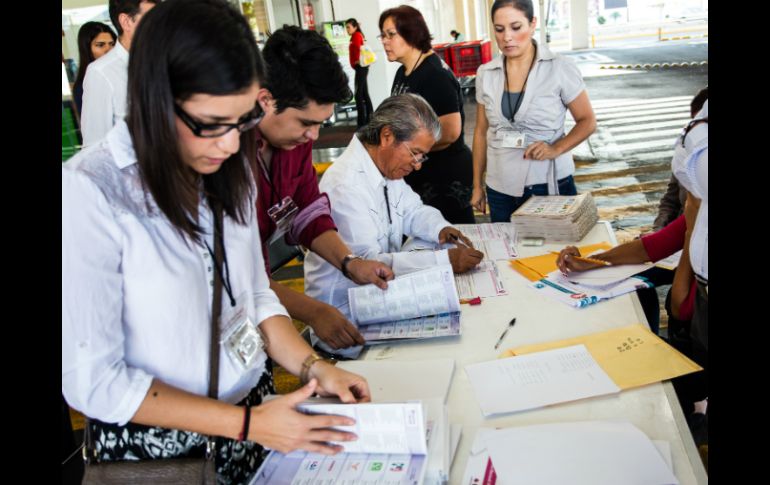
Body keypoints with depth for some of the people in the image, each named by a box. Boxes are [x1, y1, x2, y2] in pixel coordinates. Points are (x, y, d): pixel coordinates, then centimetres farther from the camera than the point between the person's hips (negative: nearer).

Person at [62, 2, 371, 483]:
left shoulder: (228, 171, -3)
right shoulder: (89, 195, -24)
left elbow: (254, 295, 5)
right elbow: (92, 382, -20)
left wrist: (314, 367, -10)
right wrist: (249, 424, -22)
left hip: (257, 404, 6)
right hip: (158, 445, -5)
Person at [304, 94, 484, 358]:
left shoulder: (386, 167, 4)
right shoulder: (346, 184, -25)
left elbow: (413, 210, 19)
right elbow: (367, 265, -30)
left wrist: (440, 229, -4)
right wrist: (446, 260, -30)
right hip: (347, 316, -9)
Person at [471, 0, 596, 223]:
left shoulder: (560, 69, -7)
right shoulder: (485, 73, 3)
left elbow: (587, 121, 0)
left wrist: (556, 149, -17)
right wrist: (477, 185, 11)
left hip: (549, 185, -3)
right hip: (500, 189, 3)